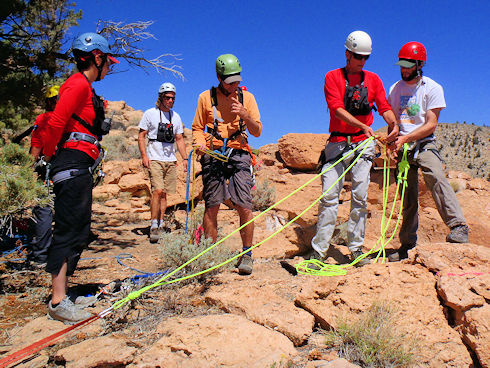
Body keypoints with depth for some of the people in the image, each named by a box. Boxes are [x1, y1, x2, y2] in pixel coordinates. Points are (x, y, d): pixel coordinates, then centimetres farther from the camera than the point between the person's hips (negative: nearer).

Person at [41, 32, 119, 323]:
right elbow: (56, 123, -18)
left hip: (80, 168, 10)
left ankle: (62, 294, 20)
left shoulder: (85, 88, 22)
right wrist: (49, 155, -6)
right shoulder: (79, 84, -9)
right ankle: (58, 302, -3)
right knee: (69, 231, -9)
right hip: (73, 165, -10)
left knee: (79, 232, 12)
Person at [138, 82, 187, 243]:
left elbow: (179, 139, 17)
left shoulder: (175, 117, 14)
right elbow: (141, 136, 2)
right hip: (155, 159, -4)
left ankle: (161, 224, 13)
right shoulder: (150, 113, 2)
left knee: (164, 193, 5)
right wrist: (144, 155, -10)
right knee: (158, 191, -17)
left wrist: (185, 158, 8)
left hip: (171, 160, 4)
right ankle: (154, 226, -11)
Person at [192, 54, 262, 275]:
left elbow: (257, 132, 9)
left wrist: (245, 115, -9)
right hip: (213, 154, 0)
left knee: (244, 206, -9)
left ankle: (247, 254, 4)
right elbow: (197, 127, 15)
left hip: (239, 154, 0)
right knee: (211, 206, -1)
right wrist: (199, 143, -6)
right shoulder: (206, 97, 11)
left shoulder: (246, 97, 12)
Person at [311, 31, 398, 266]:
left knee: (360, 196, -2)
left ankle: (356, 248, 6)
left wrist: (394, 125, -15)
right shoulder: (333, 77, 5)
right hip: (338, 142, -2)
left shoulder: (373, 79, 15)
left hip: (363, 143, 3)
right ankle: (318, 251, -3)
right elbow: (337, 109, -10)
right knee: (329, 196, -7)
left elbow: (384, 107, 7)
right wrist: (362, 125, -23)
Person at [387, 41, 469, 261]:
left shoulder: (432, 88, -1)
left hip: (424, 144, -3)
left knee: (436, 178, -31)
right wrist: (392, 143, 0)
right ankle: (407, 246, 11)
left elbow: (431, 125, -8)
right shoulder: (395, 89, 13)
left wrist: (405, 138, -19)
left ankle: (458, 227, -34)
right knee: (408, 197, 4)